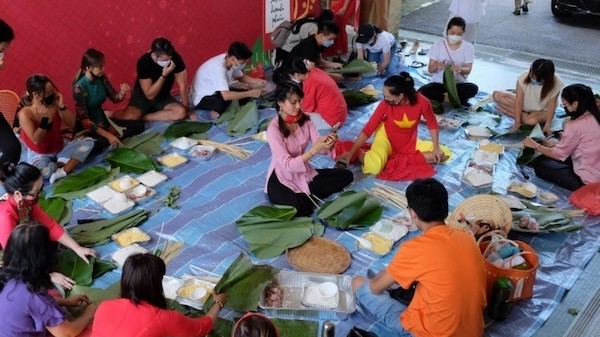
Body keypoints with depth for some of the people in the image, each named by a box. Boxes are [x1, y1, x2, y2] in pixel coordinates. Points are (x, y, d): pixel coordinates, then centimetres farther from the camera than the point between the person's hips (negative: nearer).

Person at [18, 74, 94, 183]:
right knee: (44, 172, -38)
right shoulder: (25, 114, -20)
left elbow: (71, 125, -8)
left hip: (59, 147, 5)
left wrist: (62, 106, -22)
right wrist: (45, 118, -30)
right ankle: (64, 164, -4)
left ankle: (62, 172, -26)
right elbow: (36, 140, -23)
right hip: (39, 154, -5)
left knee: (88, 142, -15)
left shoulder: (55, 104, -10)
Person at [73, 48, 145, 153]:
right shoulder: (79, 87, -24)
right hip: (88, 127, -7)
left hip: (103, 121, 7)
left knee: (139, 125, 0)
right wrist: (107, 135, -29)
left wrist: (122, 93, -18)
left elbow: (114, 98, 8)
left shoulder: (102, 78, -5)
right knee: (101, 143, -39)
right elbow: (84, 119, -25)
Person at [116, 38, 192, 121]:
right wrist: (164, 75, -36)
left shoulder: (175, 58, -21)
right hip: (142, 95, -4)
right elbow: (150, 95, -27)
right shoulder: (144, 62, -26)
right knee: (130, 117, -34)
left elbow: (183, 86, -13)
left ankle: (141, 117, -15)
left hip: (163, 97, 4)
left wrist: (186, 109, -9)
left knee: (181, 112, -28)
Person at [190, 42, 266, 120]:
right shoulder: (218, 67, -33)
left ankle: (218, 110, -3)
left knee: (245, 91, -5)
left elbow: (241, 76, 11)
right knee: (228, 99, -36)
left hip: (216, 92, 9)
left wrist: (256, 81, -9)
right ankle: (218, 111, -6)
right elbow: (226, 96, -40)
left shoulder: (229, 60, -9)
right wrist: (250, 93, -31)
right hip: (202, 99, -9)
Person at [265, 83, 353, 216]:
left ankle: (305, 196, -4)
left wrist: (328, 143, -32)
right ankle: (308, 196, 1)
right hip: (282, 179, -6)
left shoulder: (305, 119, -3)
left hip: (304, 174, 6)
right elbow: (287, 165, -26)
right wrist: (314, 149, -35)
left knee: (346, 176, -2)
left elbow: (320, 148, -8)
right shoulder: (274, 128, -22)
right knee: (300, 208, -35)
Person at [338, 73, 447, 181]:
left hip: (409, 142, 3)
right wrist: (351, 152, -24)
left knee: (440, 155, -12)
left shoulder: (422, 102, -25)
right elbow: (368, 129, -20)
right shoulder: (386, 104, -25)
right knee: (374, 166, -29)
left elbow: (433, 124, -7)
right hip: (386, 137, -3)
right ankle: (359, 153, 3)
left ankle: (398, 159, -9)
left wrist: (436, 147, -14)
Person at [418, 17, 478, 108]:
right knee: (422, 92, -31)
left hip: (458, 84, 0)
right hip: (439, 83, 0)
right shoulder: (438, 45, -4)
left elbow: (468, 69, -9)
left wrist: (460, 69, -34)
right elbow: (430, 69, -6)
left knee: (473, 88, -32)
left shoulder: (468, 47, -2)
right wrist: (437, 66, -30)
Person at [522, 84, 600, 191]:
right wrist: (556, 144, 18)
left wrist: (536, 145, 7)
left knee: (539, 164, 4)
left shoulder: (576, 125, -19)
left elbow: (559, 154, -6)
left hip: (587, 181, -9)